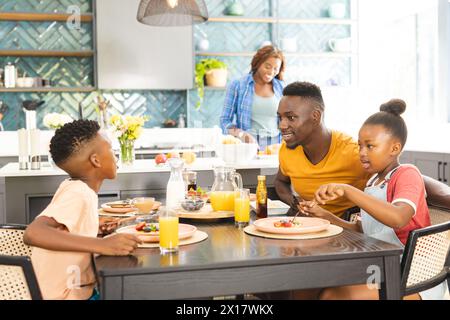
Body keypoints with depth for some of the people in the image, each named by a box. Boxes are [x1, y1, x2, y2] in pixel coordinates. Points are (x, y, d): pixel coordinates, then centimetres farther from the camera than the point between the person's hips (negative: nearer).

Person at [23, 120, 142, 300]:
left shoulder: (74, 187, 1)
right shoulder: (78, 194, -21)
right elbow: (33, 233, -36)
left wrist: (96, 228, 3)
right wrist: (102, 244, -39)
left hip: (79, 290, 8)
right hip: (67, 295, -8)